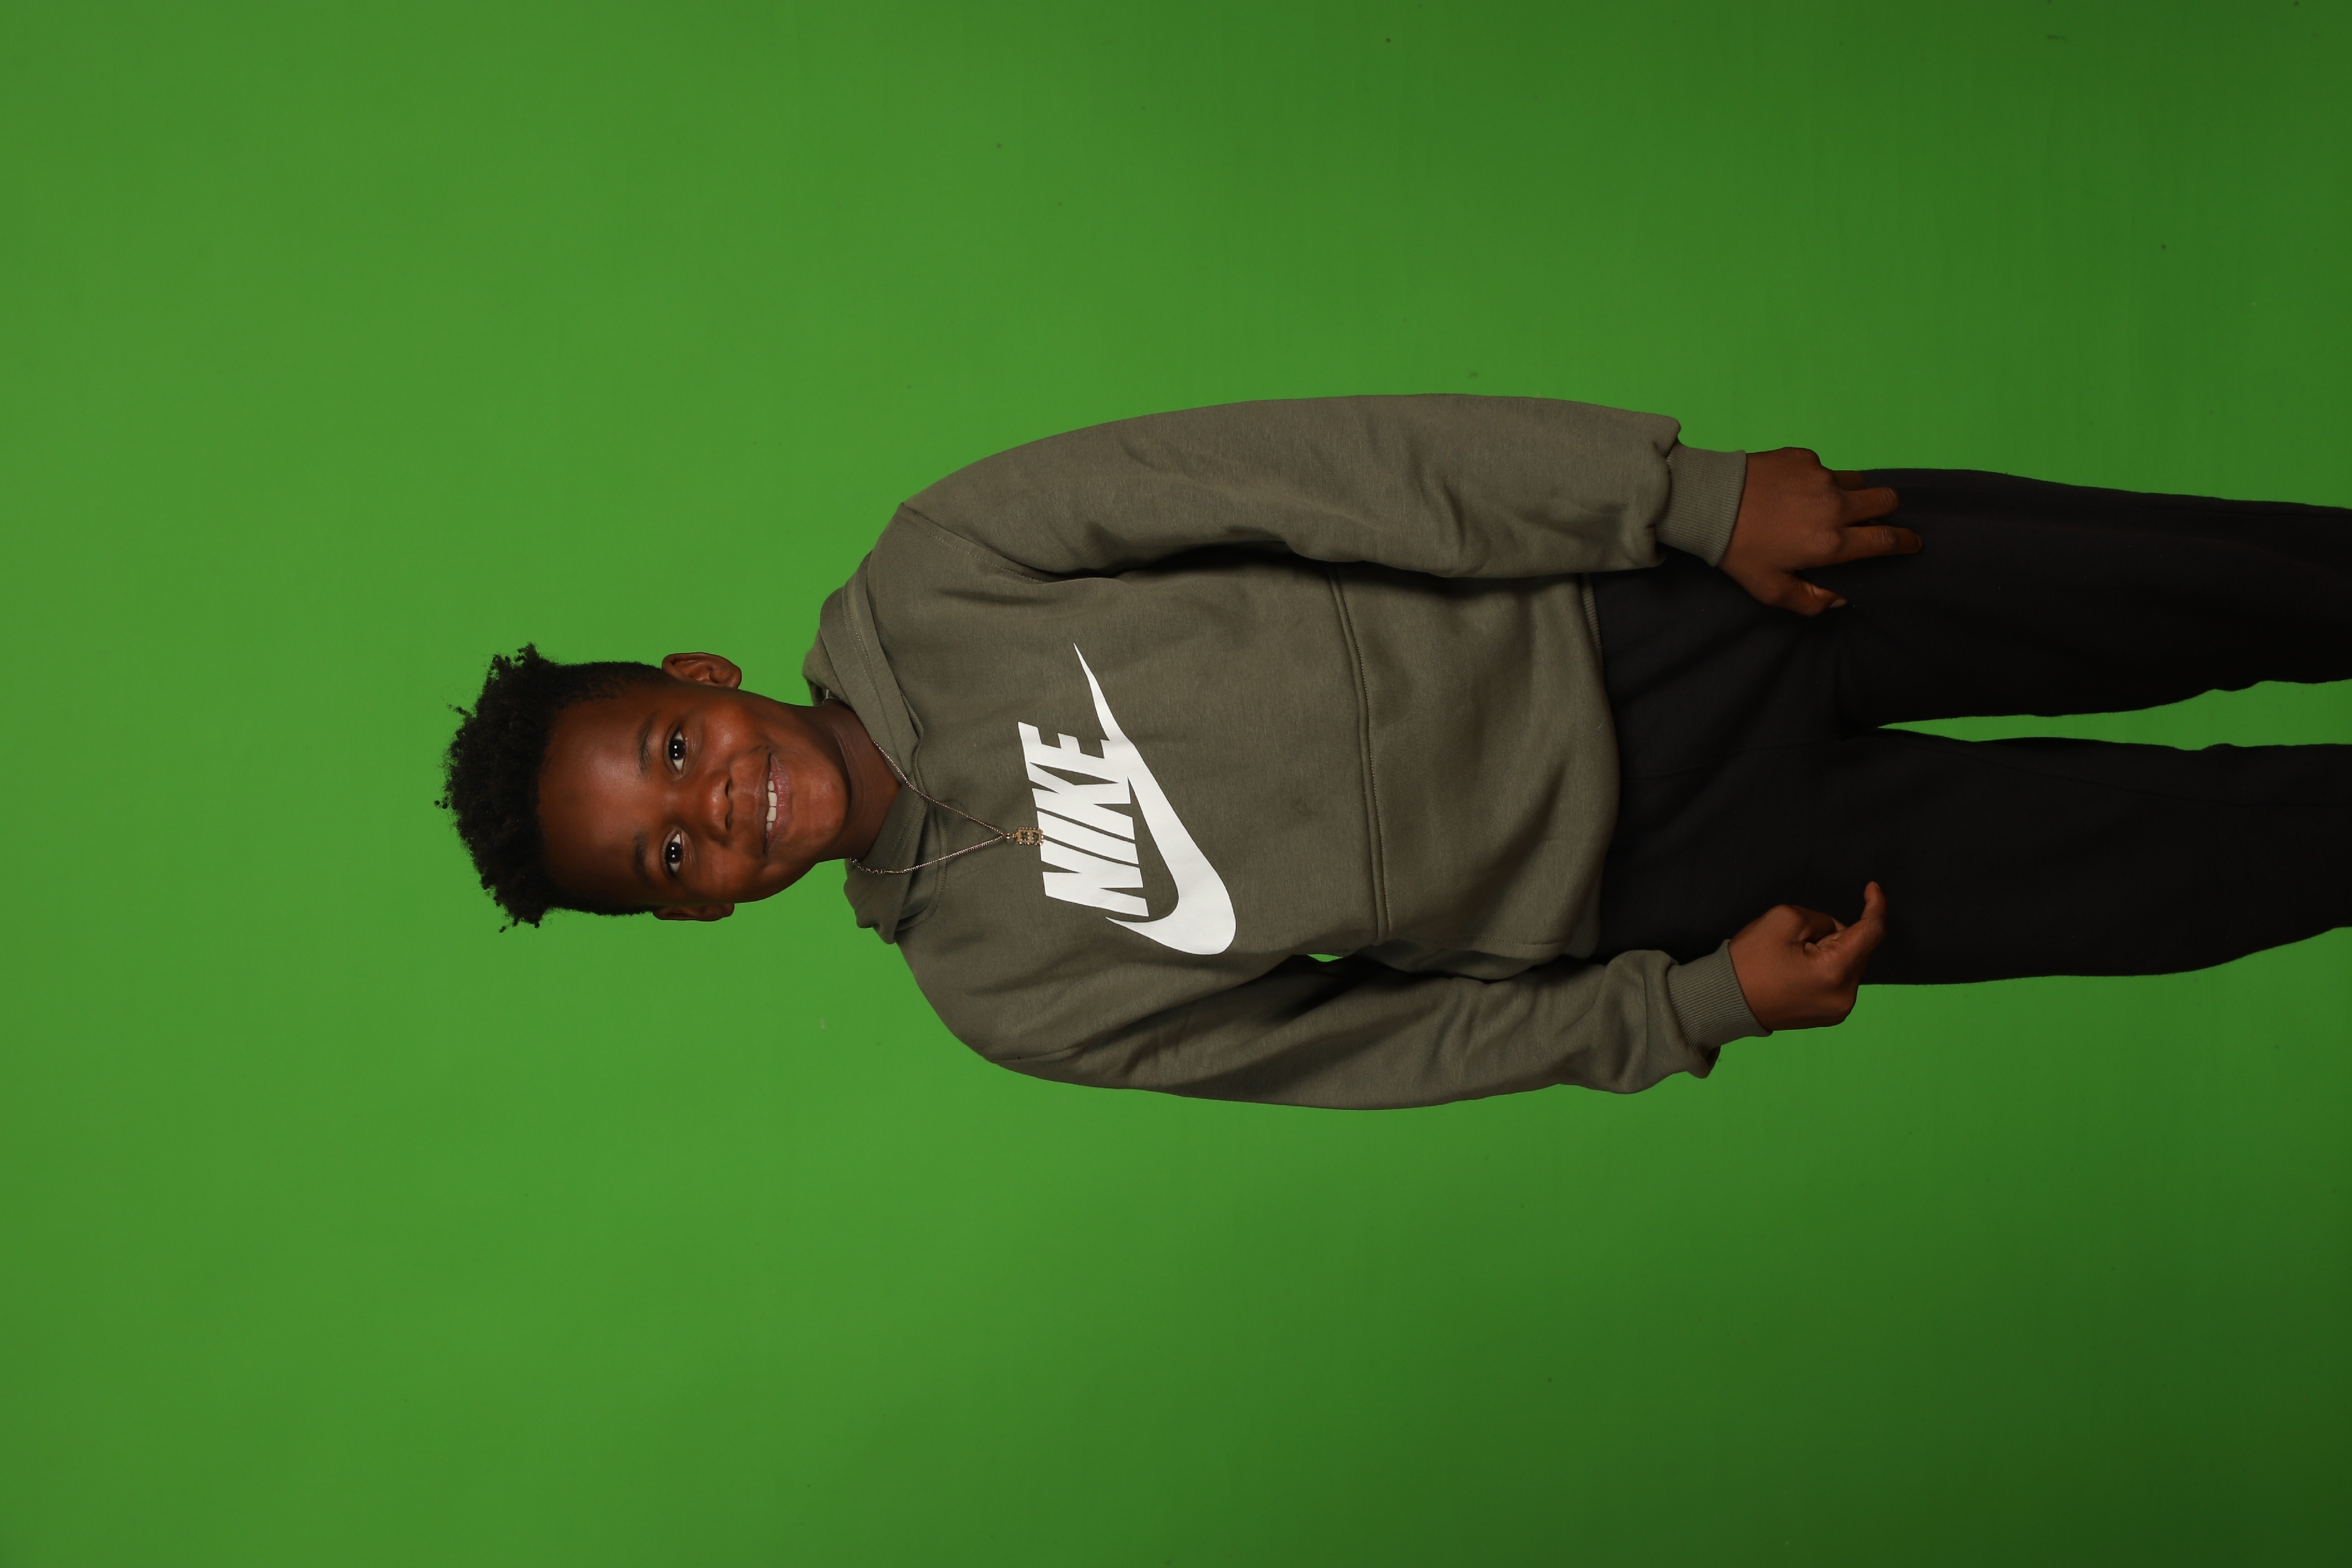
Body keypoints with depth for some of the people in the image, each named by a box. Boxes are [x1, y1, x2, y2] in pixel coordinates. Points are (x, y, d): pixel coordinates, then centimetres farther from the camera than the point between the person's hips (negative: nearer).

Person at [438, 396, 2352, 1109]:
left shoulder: (931, 578, -10)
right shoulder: (1002, 983, -5)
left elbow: (1323, 462, -14)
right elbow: (1378, 1041, -1)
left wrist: (1696, 491, -18)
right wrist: (1689, 1007, -8)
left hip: (1619, 604, 1)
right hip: (1619, 885, -1)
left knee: (2142, 595, -5)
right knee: (2136, 865, -4)